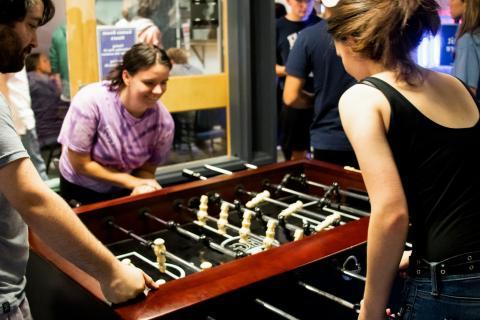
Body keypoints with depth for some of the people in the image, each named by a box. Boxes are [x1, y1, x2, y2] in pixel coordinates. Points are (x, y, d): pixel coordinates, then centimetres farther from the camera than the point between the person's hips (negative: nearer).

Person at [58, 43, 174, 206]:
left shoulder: (163, 121, -19)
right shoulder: (90, 101, -26)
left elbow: (147, 170, -5)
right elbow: (80, 164, -17)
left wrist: (142, 188, -26)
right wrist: (133, 182, -19)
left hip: (125, 192, 2)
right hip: (80, 190, -2)